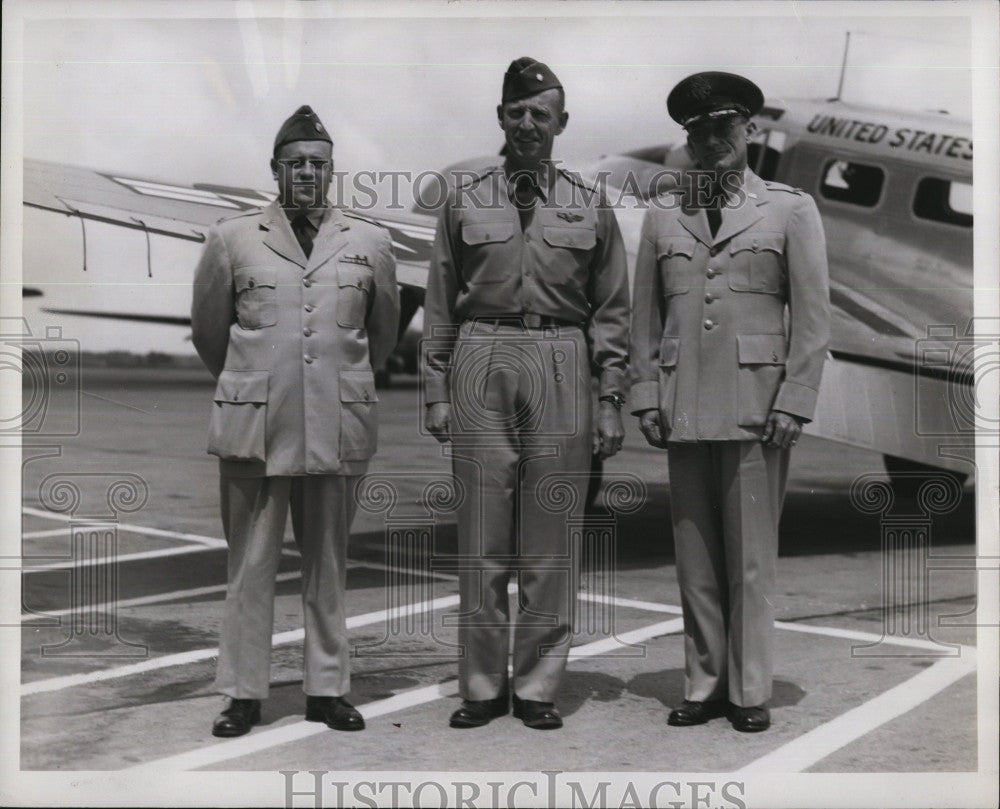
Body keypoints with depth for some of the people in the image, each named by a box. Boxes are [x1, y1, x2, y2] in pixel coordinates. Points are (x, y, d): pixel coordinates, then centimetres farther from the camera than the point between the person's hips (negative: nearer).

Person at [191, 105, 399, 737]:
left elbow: (382, 334, 19)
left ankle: (328, 689, 19)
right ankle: (244, 693, 13)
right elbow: (209, 330, 14)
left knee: (329, 562, 8)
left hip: (339, 424, 1)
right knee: (251, 564, 2)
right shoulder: (232, 239, 4)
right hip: (255, 423, -1)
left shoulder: (371, 243, 7)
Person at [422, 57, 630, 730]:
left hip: (561, 369, 0)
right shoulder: (465, 202, 10)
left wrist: (611, 401, 2)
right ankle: (482, 687, 14)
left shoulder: (591, 207, 9)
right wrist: (436, 392, 4)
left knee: (550, 539, 3)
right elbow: (440, 306, 10)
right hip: (480, 366, 0)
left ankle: (538, 687, 15)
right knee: (482, 538, 3)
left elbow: (611, 313, 9)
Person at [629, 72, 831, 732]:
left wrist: (794, 400, -5)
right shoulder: (662, 216, 14)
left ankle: (751, 691, 12)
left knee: (752, 556, 1)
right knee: (695, 557, 6)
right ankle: (704, 685, 17)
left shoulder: (792, 209, 7)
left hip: (756, 405, -3)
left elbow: (813, 315, 2)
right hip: (683, 408, 3)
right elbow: (645, 315, 14)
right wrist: (646, 394, 6)